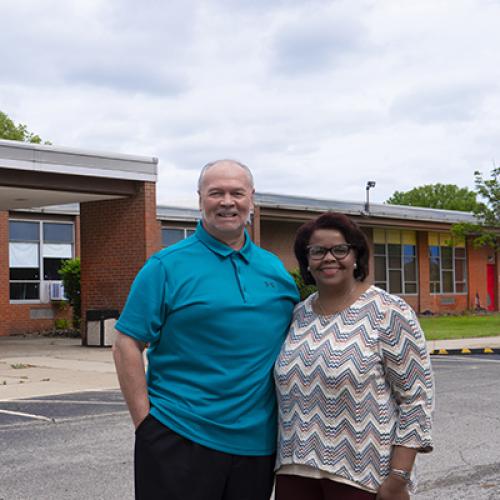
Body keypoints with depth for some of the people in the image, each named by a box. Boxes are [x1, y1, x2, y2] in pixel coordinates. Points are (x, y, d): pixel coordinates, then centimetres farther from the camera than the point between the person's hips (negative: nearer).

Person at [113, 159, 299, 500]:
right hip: (179, 441, -4)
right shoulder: (167, 266, -4)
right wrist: (146, 422, -12)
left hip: (258, 443, 5)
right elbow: (127, 346, -7)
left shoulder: (275, 269, 10)